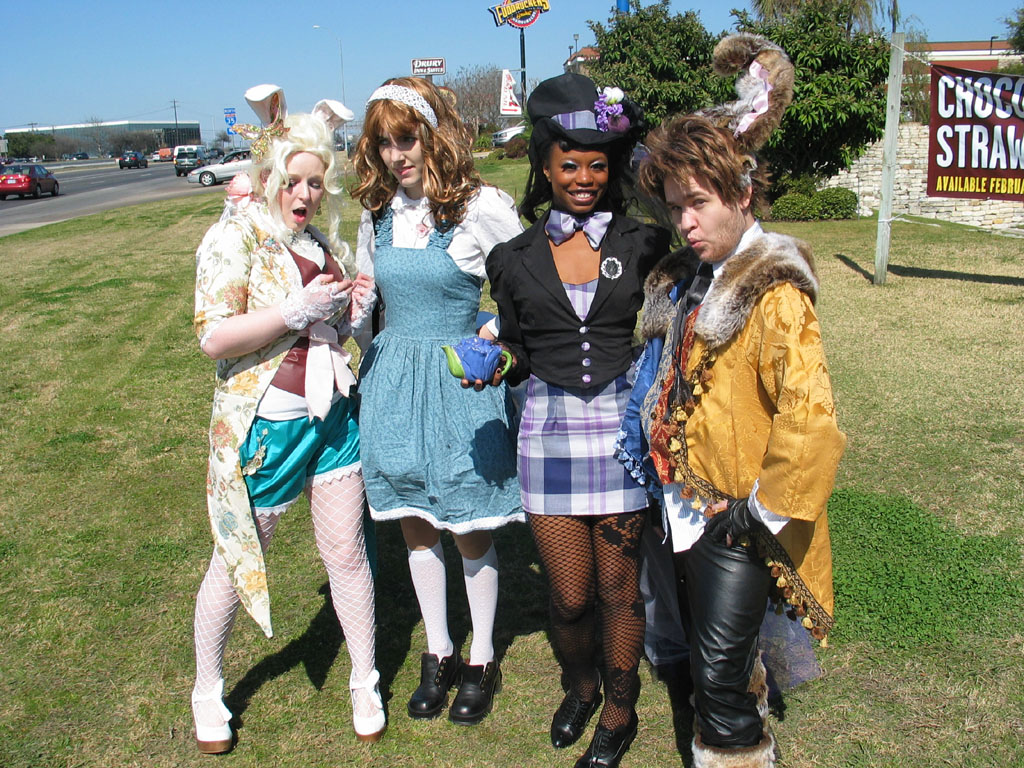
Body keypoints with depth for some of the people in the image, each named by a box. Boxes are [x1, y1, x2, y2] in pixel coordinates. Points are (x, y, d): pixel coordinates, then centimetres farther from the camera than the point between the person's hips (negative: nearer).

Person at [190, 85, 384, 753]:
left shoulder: (324, 241, 10)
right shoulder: (234, 237, -9)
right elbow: (215, 337, -19)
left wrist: (353, 302, 4)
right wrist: (298, 311, -23)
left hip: (333, 415, 5)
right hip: (264, 425, -5)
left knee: (347, 553, 10)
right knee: (238, 563, 10)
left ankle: (366, 683, 28)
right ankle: (208, 689, 33)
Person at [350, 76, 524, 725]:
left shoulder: (484, 207, -11)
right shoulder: (378, 212, 5)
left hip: (462, 383, -5)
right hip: (393, 380, 5)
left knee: (471, 528, 6)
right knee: (415, 525, 14)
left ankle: (482, 660, 27)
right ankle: (438, 652, 33)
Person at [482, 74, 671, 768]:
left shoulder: (640, 243, 2)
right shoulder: (516, 259, 6)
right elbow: (518, 353, 11)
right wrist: (492, 365, -7)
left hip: (624, 425, -1)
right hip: (550, 430, 1)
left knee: (619, 586, 7)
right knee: (569, 594, 7)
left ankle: (620, 710, 31)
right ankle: (579, 685, 38)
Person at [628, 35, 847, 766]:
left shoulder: (774, 294, -19)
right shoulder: (690, 281, 7)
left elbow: (810, 420, -28)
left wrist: (765, 509, -20)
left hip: (741, 522, -8)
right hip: (694, 507, 9)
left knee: (719, 678, -5)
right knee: (715, 646, 23)